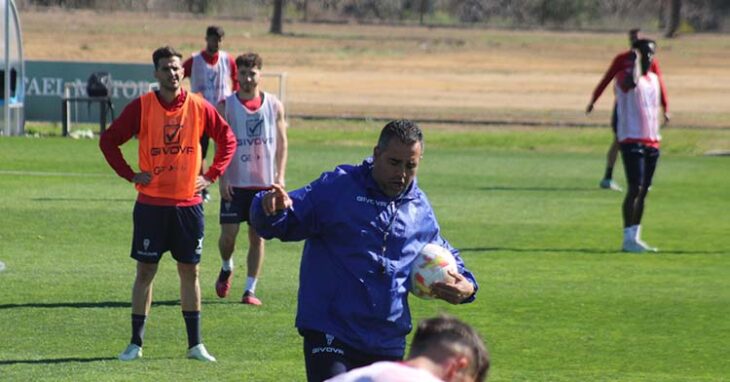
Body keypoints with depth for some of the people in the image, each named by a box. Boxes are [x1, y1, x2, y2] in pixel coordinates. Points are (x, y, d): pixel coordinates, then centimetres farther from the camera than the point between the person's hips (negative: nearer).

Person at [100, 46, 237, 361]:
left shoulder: (199, 108, 0)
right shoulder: (141, 107, -4)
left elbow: (228, 140, 11)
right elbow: (109, 140, 2)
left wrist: (211, 176, 4)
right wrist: (130, 175, -4)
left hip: (188, 203, 2)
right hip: (151, 203, -1)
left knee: (189, 270, 6)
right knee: (145, 270, 1)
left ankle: (195, 344, 12)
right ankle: (135, 343, 7)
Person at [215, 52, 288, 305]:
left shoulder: (274, 106, 4)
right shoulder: (226, 106, -1)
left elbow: (281, 142, 7)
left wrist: (280, 176, -2)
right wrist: (222, 178, -10)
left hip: (264, 182, 1)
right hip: (235, 183, -1)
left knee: (257, 235, 2)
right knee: (228, 233, -3)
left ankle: (250, 290, 7)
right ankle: (226, 268, 28)